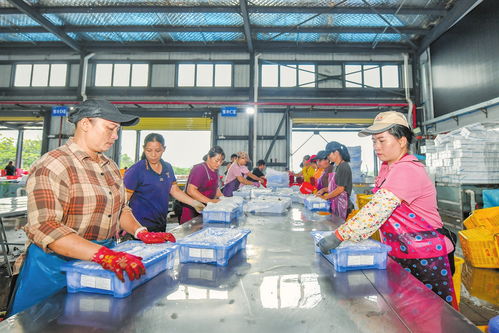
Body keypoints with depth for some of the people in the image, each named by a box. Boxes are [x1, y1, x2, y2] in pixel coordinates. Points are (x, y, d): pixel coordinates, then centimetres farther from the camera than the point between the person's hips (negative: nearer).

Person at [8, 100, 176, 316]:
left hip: (100, 265, 7)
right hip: (56, 267, -6)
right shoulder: (52, 166, -17)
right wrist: (103, 254, -37)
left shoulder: (110, 166, 7)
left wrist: (142, 233, -2)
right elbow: (44, 228, -26)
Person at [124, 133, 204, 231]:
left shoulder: (168, 167, 5)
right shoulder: (136, 170, -13)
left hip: (161, 223, 6)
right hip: (142, 225, -5)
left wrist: (194, 203, 3)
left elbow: (175, 190, 12)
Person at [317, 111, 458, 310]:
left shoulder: (407, 170, -23)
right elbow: (379, 209, 12)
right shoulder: (387, 167, 6)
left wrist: (339, 235, -35)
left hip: (426, 255, -8)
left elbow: (377, 209, -33)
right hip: (399, 254, 9)